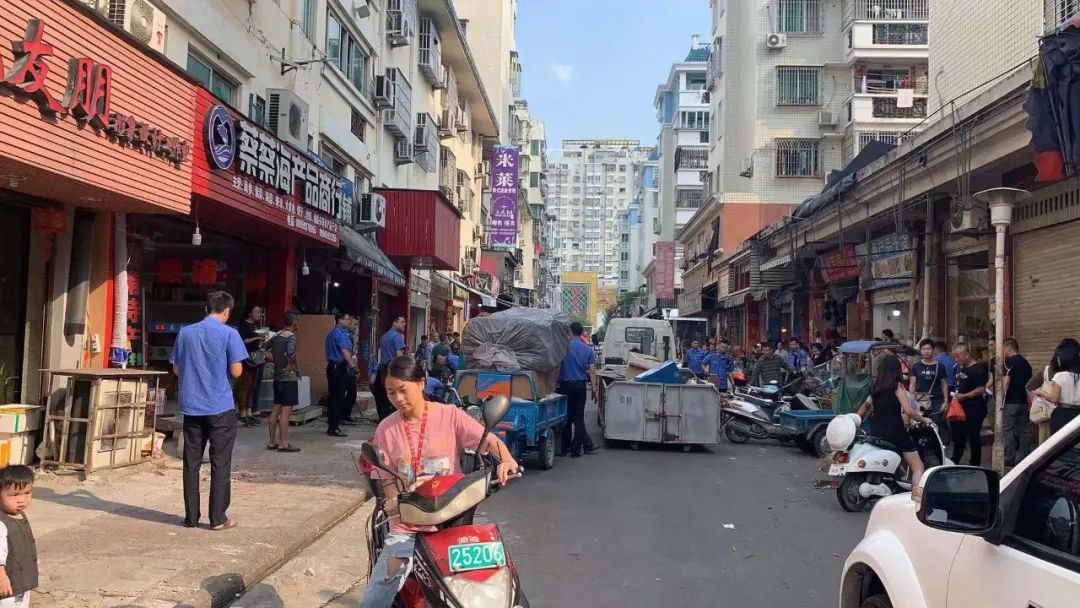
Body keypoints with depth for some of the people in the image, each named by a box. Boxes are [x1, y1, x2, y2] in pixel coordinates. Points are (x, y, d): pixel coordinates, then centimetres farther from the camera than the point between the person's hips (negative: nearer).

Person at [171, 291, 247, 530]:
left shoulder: (185, 333, 6)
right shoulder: (229, 334, -7)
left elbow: (176, 369, 11)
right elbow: (236, 371, -9)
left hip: (191, 406, 4)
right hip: (220, 408, -4)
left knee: (191, 463, 11)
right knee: (220, 464, 4)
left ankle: (191, 517, 16)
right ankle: (217, 518, 7)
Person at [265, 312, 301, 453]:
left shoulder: (277, 335, 11)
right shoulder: (291, 336, -14)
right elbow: (291, 352, -32)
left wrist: (274, 360, 15)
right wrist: (290, 366, -17)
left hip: (277, 377, 8)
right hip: (289, 377, -8)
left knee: (276, 409, 12)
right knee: (286, 410, -5)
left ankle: (272, 441, 17)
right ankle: (283, 443, -4)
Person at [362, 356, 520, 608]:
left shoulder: (450, 415, -3)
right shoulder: (386, 429, 3)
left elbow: (488, 439, -14)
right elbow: (387, 480, 5)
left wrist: (507, 459, -35)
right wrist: (394, 503, -17)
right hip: (406, 527, 1)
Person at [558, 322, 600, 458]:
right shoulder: (588, 349, 2)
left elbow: (557, 367, -5)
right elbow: (591, 370, 0)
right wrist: (594, 388, 4)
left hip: (565, 385, -2)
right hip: (580, 385, 2)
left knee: (565, 417, 7)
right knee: (578, 418, 6)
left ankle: (563, 448, 11)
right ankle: (575, 449, 7)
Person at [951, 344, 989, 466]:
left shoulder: (977, 369, -15)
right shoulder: (961, 368, 12)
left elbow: (981, 389, -22)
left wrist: (964, 396, -21)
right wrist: (956, 397, 15)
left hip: (974, 409, -9)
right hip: (961, 407, 9)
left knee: (974, 437, 0)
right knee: (958, 436, 15)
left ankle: (975, 464, 10)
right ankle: (954, 462, 25)